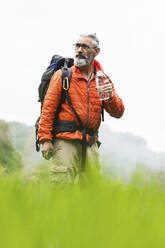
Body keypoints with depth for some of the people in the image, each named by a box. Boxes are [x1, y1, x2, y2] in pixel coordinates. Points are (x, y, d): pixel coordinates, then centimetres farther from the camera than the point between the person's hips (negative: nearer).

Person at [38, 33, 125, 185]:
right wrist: (45, 138, -9)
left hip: (91, 143, 4)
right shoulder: (63, 75, 5)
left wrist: (110, 97, -10)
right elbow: (48, 107, 0)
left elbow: (118, 113, 11)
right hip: (66, 140, -4)